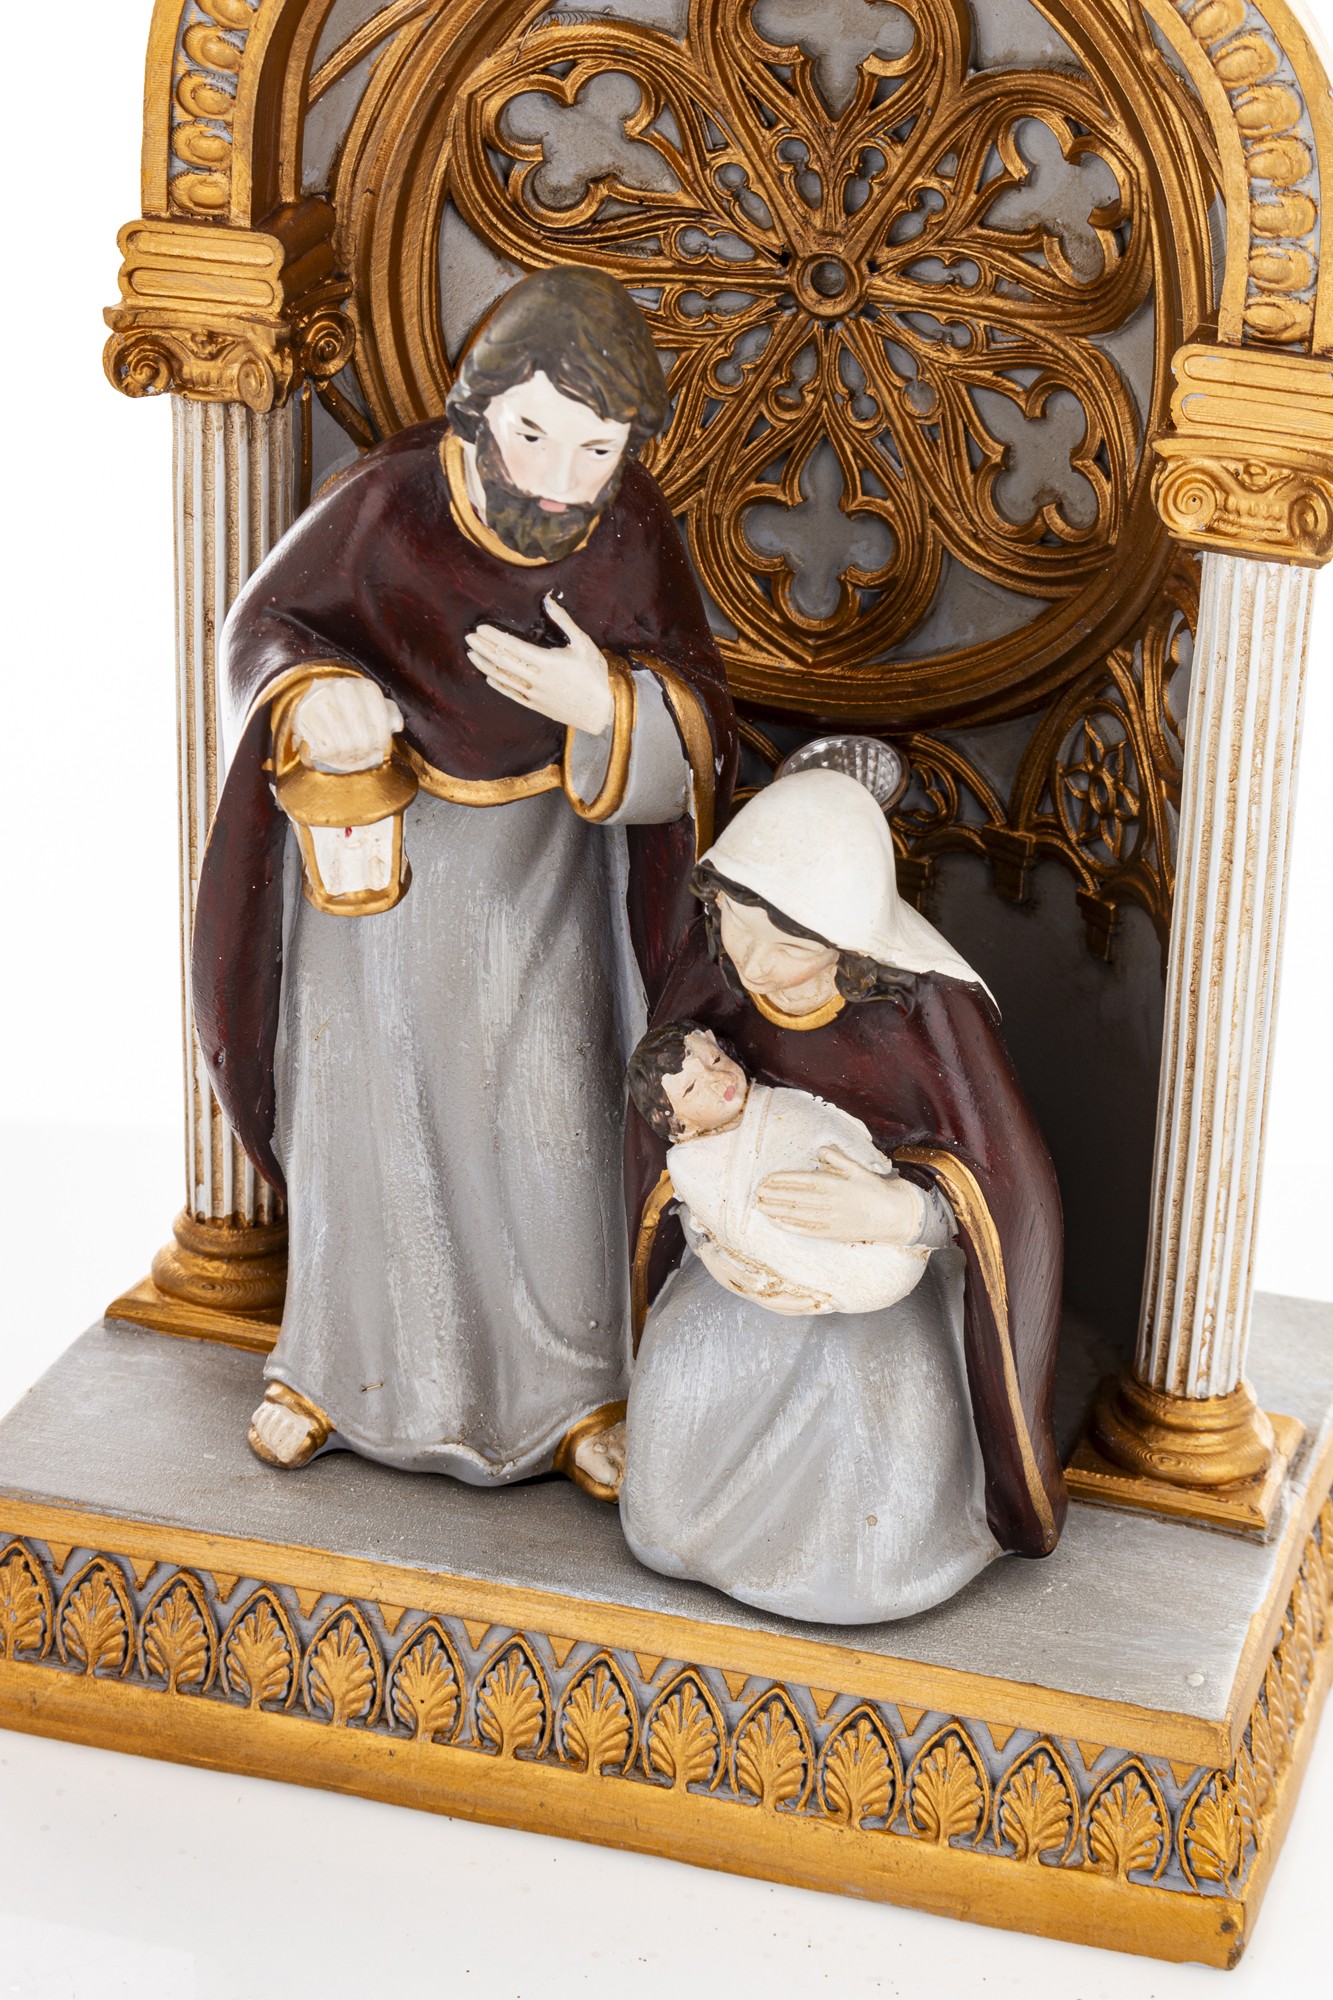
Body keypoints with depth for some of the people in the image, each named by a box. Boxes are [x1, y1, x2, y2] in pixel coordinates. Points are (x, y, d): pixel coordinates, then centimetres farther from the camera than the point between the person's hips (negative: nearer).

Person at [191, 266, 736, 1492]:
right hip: (376, 836, 0)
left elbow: (699, 730, -15)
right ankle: (339, 1355, 30)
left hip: (538, 852, 1)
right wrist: (313, 695, -33)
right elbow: (265, 626, -10)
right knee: (360, 1098, 10)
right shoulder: (390, 503, -25)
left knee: (551, 1113, 0)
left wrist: (608, 709, -37)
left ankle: (575, 1384, 18)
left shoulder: (629, 532, -20)